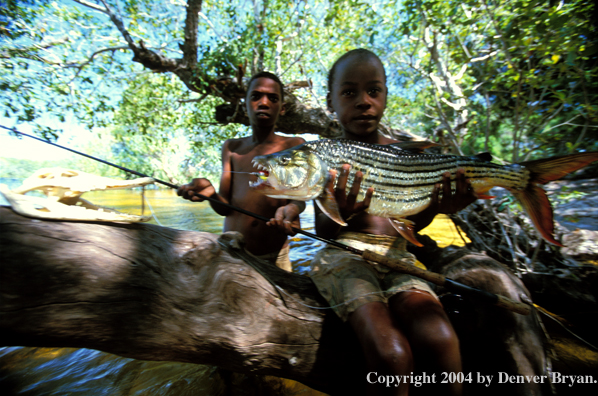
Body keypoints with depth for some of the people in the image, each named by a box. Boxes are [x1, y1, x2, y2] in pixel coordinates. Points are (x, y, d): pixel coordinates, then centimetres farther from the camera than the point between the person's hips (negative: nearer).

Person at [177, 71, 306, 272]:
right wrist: (211, 194, -21)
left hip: (274, 257, -2)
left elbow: (300, 196, -12)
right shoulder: (231, 148, 8)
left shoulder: (294, 146, 1)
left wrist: (291, 208, -36)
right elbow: (224, 208, 2)